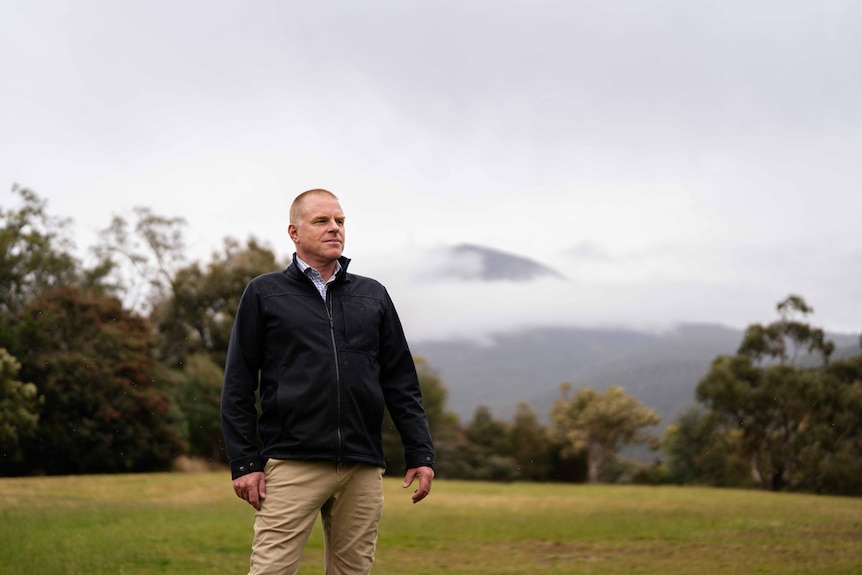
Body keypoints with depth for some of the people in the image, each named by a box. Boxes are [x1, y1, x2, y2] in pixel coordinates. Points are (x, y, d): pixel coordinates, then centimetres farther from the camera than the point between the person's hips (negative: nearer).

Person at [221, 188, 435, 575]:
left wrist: (420, 455, 7)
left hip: (363, 469, 3)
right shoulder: (264, 293, 8)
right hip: (291, 465, -3)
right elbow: (238, 387, 4)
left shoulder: (373, 296, 16)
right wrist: (244, 463, -3)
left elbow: (402, 384, 15)